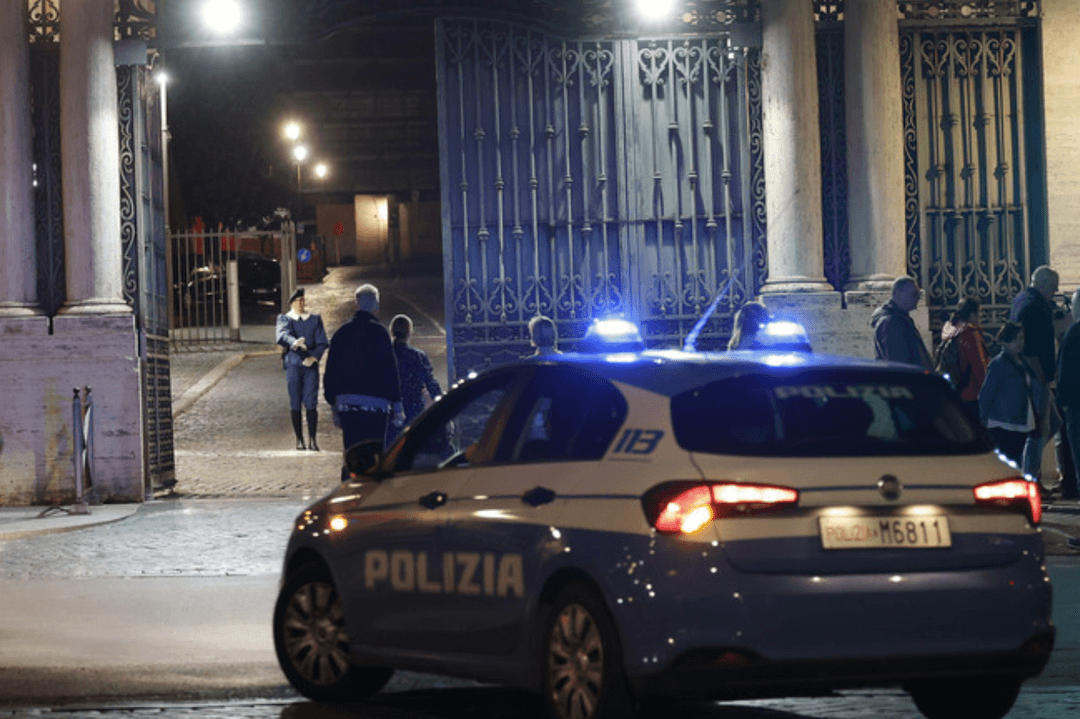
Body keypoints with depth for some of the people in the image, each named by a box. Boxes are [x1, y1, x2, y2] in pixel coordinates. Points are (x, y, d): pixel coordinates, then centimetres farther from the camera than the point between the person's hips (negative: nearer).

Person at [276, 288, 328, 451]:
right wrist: (294, 342, -37)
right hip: (292, 364, -1)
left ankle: (313, 439, -7)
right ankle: (299, 439, 5)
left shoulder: (314, 320, 13)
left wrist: (314, 357, -11)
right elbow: (283, 334, -15)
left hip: (310, 364, 1)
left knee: (311, 403, -8)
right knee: (295, 403, -2)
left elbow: (322, 342, 7)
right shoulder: (284, 319, 7)